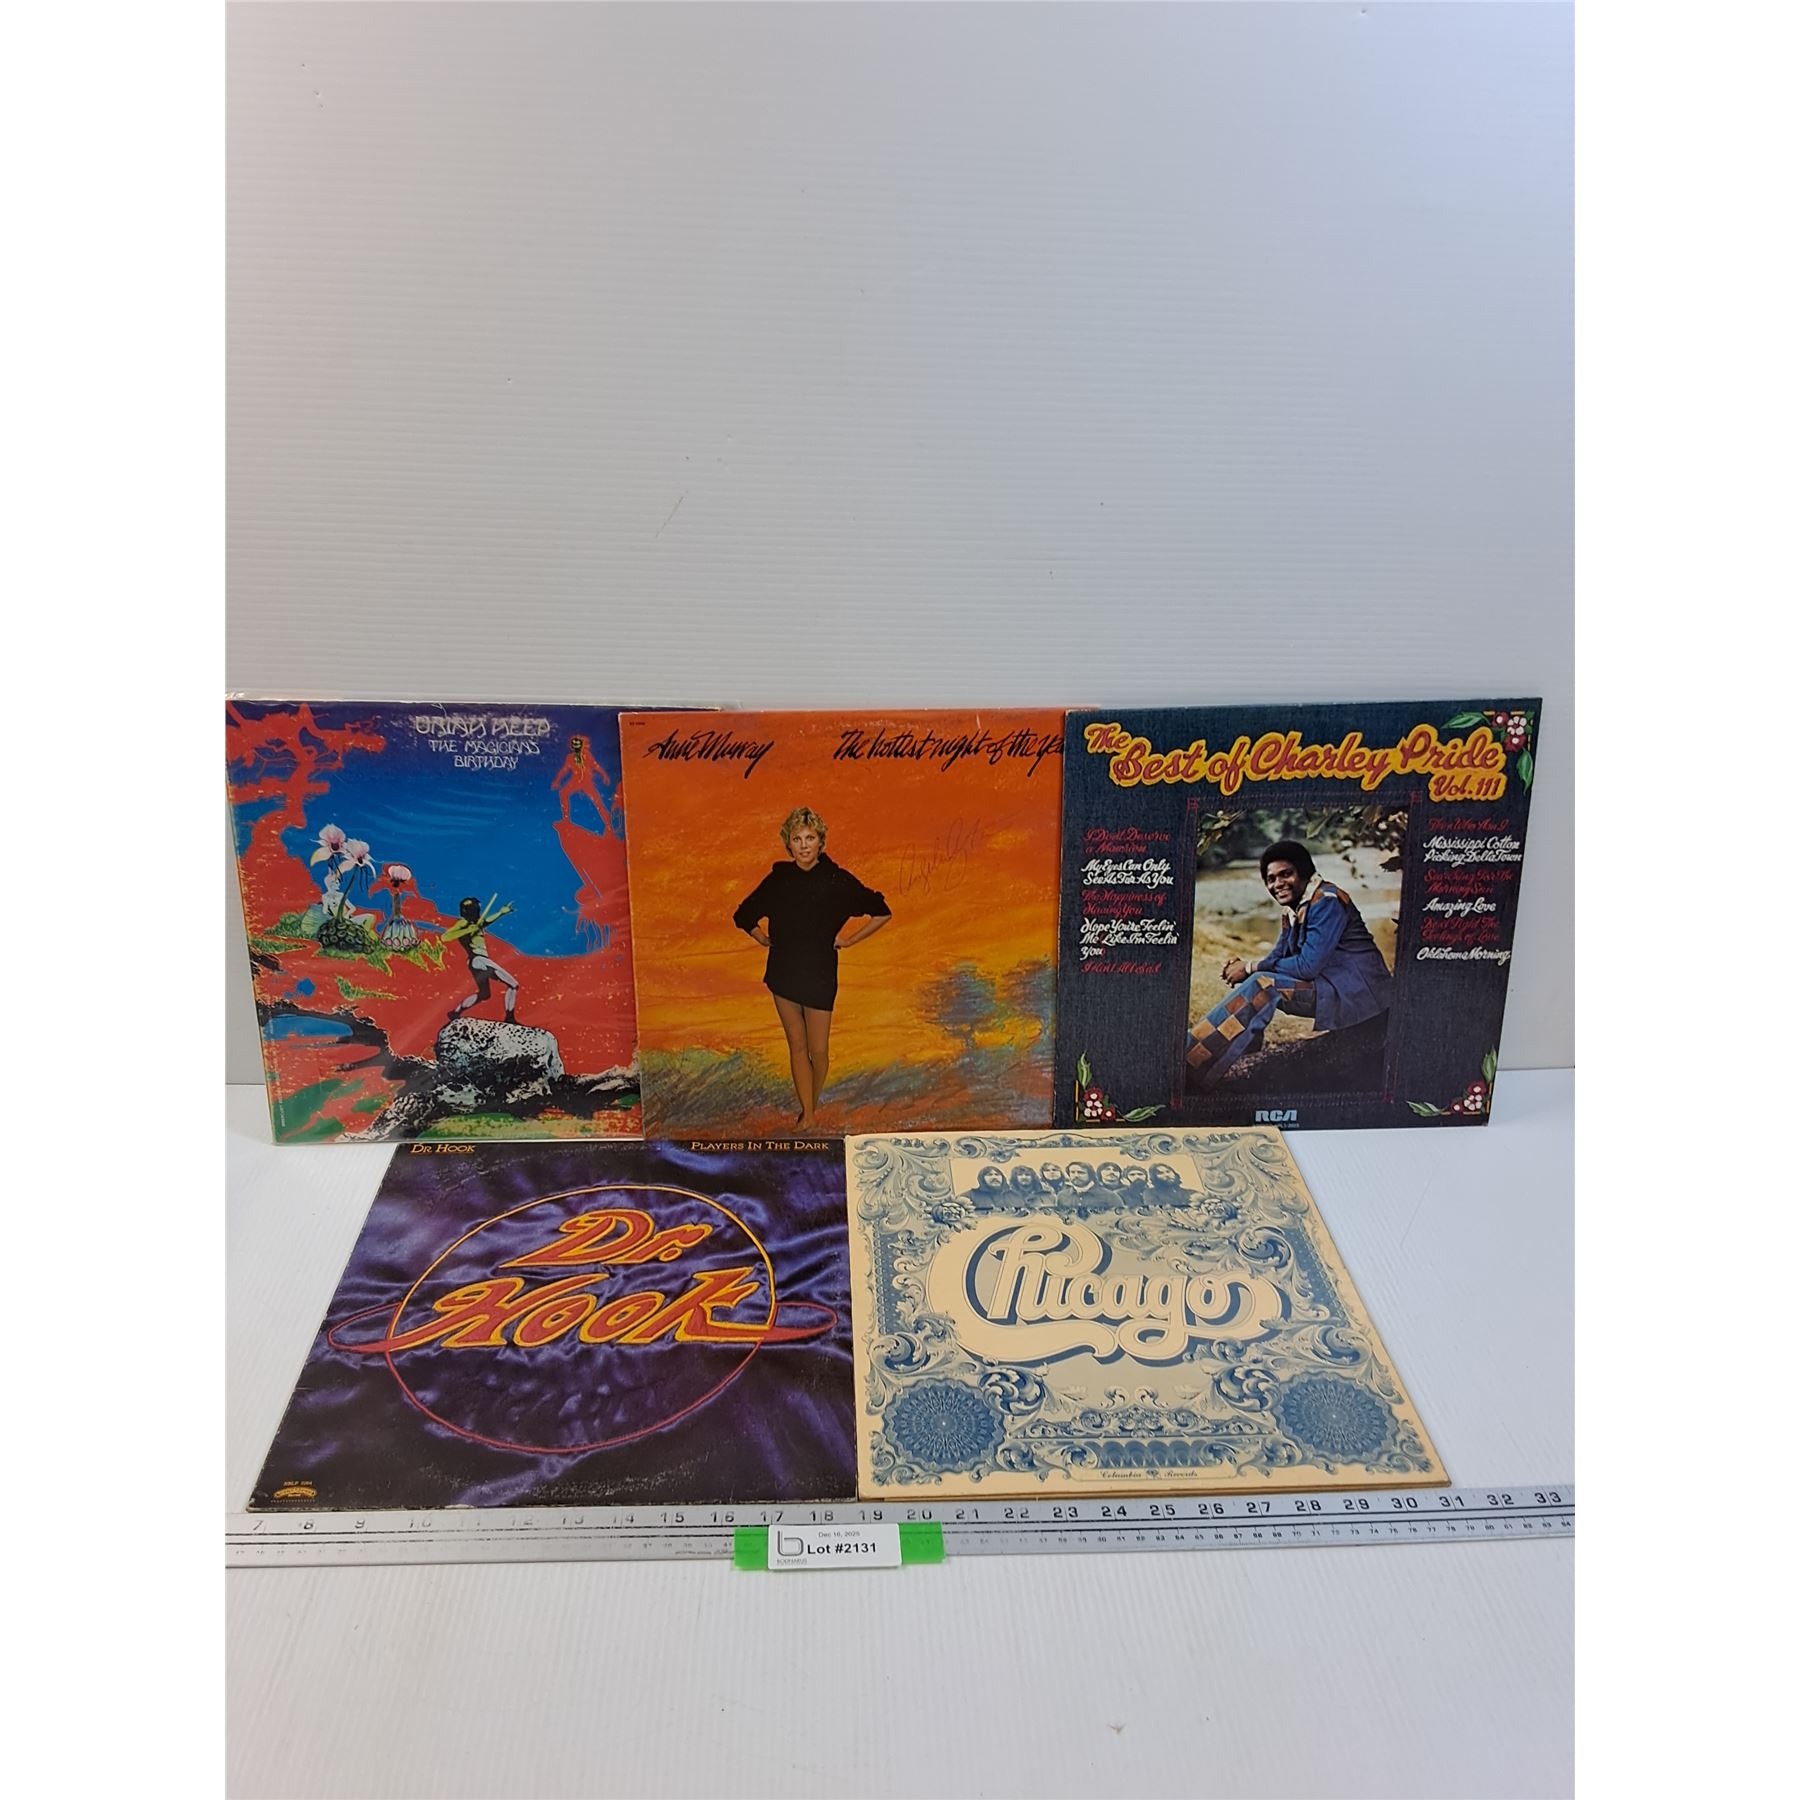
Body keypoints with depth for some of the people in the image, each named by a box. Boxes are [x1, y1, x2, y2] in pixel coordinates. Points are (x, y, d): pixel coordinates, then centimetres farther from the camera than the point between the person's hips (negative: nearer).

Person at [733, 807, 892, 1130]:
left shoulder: (837, 880, -8)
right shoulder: (778, 878, 1)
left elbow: (881, 913, -1)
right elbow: (744, 916, 17)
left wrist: (848, 940, -1)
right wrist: (765, 939, 8)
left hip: (820, 976, -3)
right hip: (783, 973, 3)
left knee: (818, 1051, 1)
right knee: (797, 1047, 6)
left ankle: (811, 1107, 24)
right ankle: (806, 1114, 11)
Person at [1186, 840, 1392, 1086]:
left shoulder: (1326, 902, -17)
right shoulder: (1293, 909, 11)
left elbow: (1308, 966, -23)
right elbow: (1278, 958, 12)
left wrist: (1250, 969, -15)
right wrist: (1243, 968, -10)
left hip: (1359, 992, -10)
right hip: (1330, 986, 10)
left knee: (1264, 985, -25)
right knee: (1249, 984, 0)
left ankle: (1190, 1057, -27)